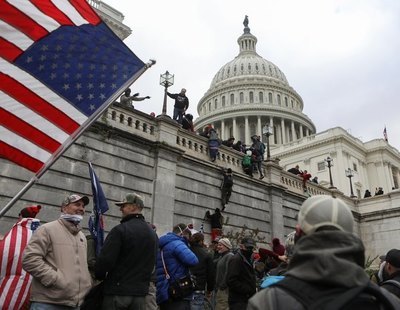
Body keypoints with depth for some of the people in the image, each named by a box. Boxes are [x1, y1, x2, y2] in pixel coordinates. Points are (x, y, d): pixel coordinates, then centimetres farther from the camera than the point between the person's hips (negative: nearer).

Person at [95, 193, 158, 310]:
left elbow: (105, 260, -16)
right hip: (140, 293, 6)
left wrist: (99, 276, 3)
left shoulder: (120, 230, -13)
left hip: (117, 291, -6)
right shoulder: (153, 234, 9)